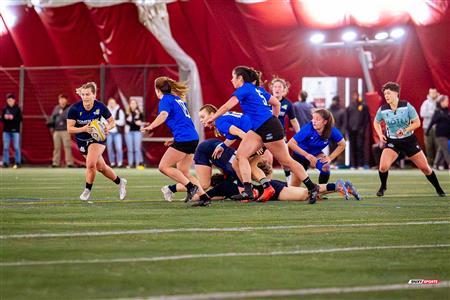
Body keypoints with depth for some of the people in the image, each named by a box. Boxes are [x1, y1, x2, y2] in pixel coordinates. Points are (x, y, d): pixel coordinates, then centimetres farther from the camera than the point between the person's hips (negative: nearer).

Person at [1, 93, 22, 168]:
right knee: (5, 147, 2)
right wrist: (5, 118, -14)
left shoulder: (17, 109, 0)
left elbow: (20, 119, -4)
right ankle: (5, 163, 7)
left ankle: (17, 162, 3)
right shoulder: (5, 109, 7)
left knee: (16, 147, -3)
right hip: (6, 130, 3)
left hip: (15, 130, -3)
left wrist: (13, 118, -19)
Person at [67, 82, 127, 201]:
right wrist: (84, 129, -36)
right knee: (101, 167, 13)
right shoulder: (74, 108, -22)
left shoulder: (100, 107, -20)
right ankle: (120, 182, 37)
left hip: (97, 139, -2)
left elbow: (112, 121, -5)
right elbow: (69, 128, -20)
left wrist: (108, 126, -28)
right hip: (82, 141, 2)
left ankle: (87, 191, -4)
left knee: (90, 164, -24)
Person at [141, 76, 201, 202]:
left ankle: (191, 187, -13)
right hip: (193, 138, 9)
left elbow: (164, 114, -23)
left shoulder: (166, 99, -3)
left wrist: (150, 127, -28)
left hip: (183, 139, -9)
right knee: (183, 172, 14)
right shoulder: (178, 99, 23)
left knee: (163, 167, -4)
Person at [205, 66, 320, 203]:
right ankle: (248, 191, -10)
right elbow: (276, 103, 22)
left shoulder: (244, 89, -8)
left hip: (269, 128, -9)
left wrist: (212, 119, -4)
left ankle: (312, 188, 4)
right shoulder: (257, 89, 17)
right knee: (241, 155, -3)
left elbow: (227, 106, -14)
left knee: (286, 161, -2)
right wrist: (273, 120, 29)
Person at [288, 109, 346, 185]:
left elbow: (342, 145, -9)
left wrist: (330, 157, -18)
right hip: (300, 156, -2)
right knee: (295, 186, 2)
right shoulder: (308, 129, -33)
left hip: (316, 154, 2)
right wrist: (306, 155, -41)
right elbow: (291, 143, -35)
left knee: (325, 167, -32)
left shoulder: (331, 130, -24)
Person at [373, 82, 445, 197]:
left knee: (425, 167, 2)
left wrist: (405, 130, -22)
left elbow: (417, 123, -7)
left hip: (409, 140, -1)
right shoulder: (382, 110, -8)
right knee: (383, 167, -21)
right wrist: (380, 135, -3)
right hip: (392, 142, 1)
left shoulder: (407, 106, -14)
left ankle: (439, 189, 23)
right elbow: (376, 122, 13)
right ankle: (383, 187, 9)